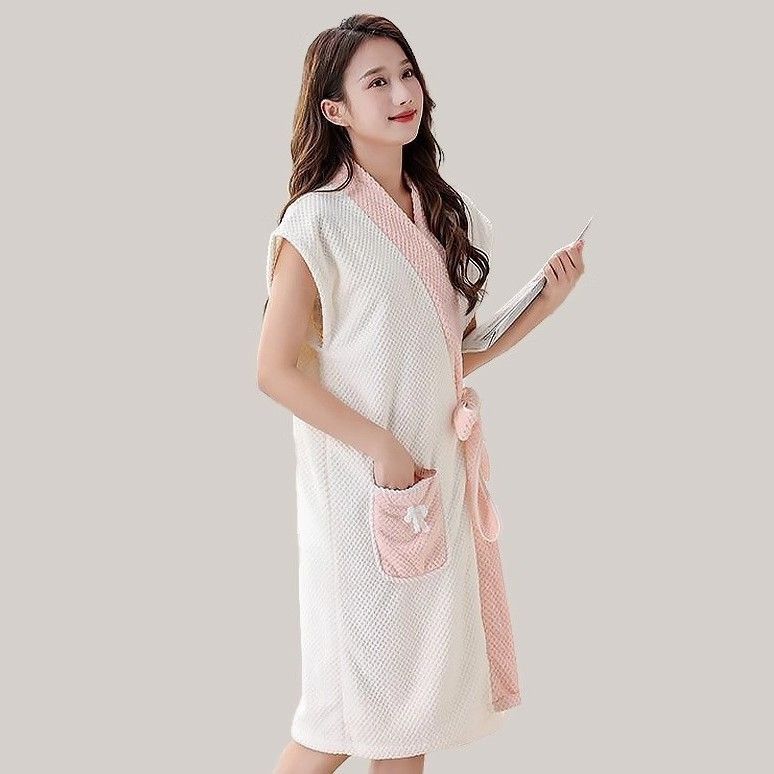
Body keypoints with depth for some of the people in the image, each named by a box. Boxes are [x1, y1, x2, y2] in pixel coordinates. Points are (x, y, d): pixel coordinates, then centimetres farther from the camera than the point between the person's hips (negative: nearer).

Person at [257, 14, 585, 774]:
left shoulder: (444, 213, 8)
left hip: (438, 478, 6)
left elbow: (454, 355, 10)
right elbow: (276, 370, -13)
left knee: (412, 682, 13)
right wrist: (381, 448, -16)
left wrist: (542, 303, -2)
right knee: (357, 696, 3)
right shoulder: (319, 220, -12)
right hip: (360, 485, -6)